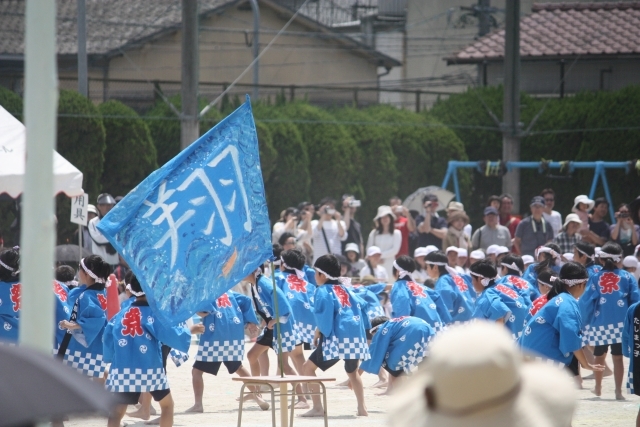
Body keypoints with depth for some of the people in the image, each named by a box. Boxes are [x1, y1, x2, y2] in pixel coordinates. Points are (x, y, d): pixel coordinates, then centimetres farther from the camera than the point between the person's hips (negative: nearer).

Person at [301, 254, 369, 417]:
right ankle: (362, 408, 21)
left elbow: (323, 318, -11)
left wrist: (317, 335, 1)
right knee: (352, 371, 29)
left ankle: (318, 407, -3)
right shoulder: (346, 289, 18)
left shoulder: (323, 291, -1)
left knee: (308, 367, 4)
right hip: (356, 337, 7)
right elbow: (361, 307, 16)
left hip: (337, 338, -7)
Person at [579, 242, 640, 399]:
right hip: (620, 323, -1)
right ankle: (618, 392, -2)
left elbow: (586, 302, -3)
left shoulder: (595, 277, 1)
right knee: (618, 357, 1)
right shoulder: (627, 277, 0)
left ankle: (598, 388, 30)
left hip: (600, 324, 1)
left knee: (599, 356, 17)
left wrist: (586, 321, 6)